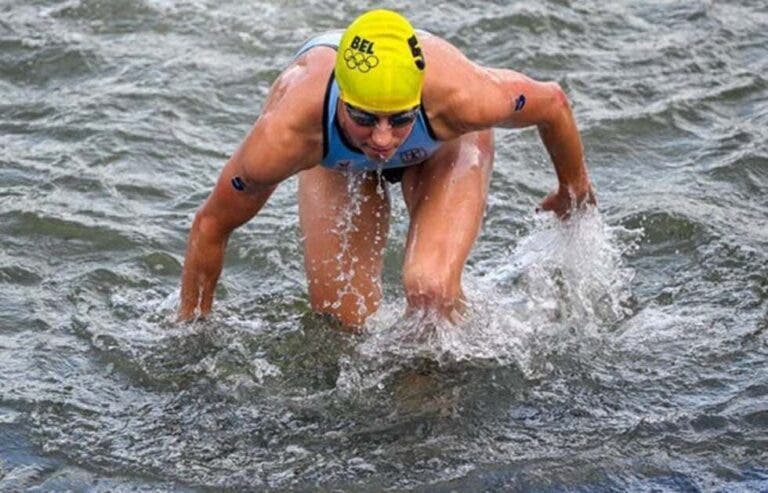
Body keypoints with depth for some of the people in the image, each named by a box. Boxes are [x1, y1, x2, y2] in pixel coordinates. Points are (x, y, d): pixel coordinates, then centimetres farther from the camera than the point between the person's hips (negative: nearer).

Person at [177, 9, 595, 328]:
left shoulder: (459, 96, -44)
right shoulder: (286, 134, -44)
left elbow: (551, 101, -21)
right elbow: (211, 224, -25)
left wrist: (574, 191, -2)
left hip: (444, 145, -1)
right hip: (337, 159, 1)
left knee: (430, 289, -23)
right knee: (342, 319, -6)